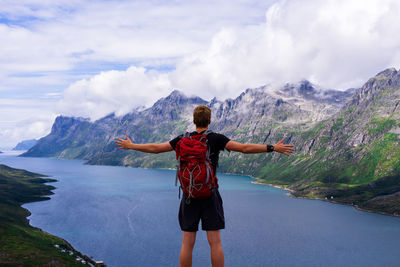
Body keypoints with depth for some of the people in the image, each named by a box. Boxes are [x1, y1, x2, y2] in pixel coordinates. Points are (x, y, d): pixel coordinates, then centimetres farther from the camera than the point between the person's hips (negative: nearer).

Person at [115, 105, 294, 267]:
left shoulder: (183, 140, 1)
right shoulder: (216, 139, -5)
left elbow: (154, 148, 6)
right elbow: (244, 148, -12)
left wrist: (130, 146, 20)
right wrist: (273, 148, -7)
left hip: (189, 196, 2)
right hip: (210, 196, -2)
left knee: (187, 243, 6)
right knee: (215, 243, 2)